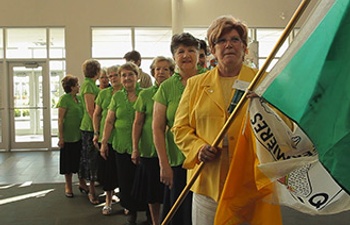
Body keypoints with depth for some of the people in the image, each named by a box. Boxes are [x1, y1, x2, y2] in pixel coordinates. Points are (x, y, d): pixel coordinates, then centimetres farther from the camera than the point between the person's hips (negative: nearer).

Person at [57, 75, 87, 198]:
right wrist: (61, 138, -16)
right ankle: (68, 185, 21)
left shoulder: (79, 98, 6)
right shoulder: (64, 99, -13)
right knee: (69, 161, 7)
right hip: (68, 136, -6)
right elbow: (60, 119, -13)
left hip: (80, 135, 6)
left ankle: (81, 182, 30)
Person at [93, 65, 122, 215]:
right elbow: (96, 114, 11)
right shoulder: (103, 93, 6)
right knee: (107, 169, 7)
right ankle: (108, 200, 23)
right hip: (105, 137, 2)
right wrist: (96, 133, 4)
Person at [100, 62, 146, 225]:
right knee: (125, 180, 7)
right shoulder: (117, 97, 7)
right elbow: (109, 121, 8)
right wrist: (104, 142, 4)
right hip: (121, 146, 3)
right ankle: (131, 210, 25)